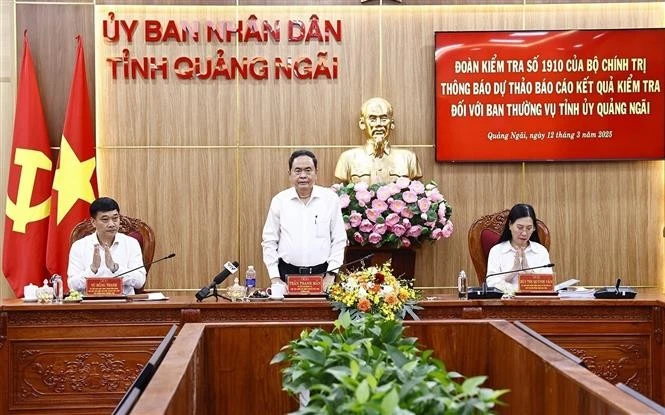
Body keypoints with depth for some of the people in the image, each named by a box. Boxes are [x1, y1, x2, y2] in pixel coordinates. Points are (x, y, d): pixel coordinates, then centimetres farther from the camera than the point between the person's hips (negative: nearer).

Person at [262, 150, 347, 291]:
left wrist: (331, 274, -2)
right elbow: (269, 241, 7)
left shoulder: (330, 198, 2)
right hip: (287, 273, 0)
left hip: (321, 274, 0)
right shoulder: (279, 200, 3)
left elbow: (339, 240, 4)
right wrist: (274, 278, 0)